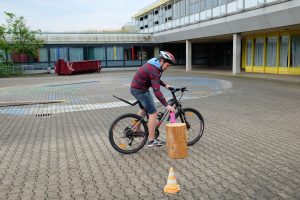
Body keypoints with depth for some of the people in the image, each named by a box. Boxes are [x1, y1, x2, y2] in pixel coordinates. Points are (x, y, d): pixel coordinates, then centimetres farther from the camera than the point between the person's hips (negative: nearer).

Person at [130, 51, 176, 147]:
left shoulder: (154, 64, 6)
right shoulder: (154, 70, -26)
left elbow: (156, 79, 24)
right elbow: (157, 91, -33)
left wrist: (165, 85, 11)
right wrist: (166, 105, -35)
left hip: (135, 88, 11)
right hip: (141, 90, -11)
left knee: (143, 109, 30)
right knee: (153, 113, -10)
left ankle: (137, 131, 44)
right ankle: (152, 140, -6)